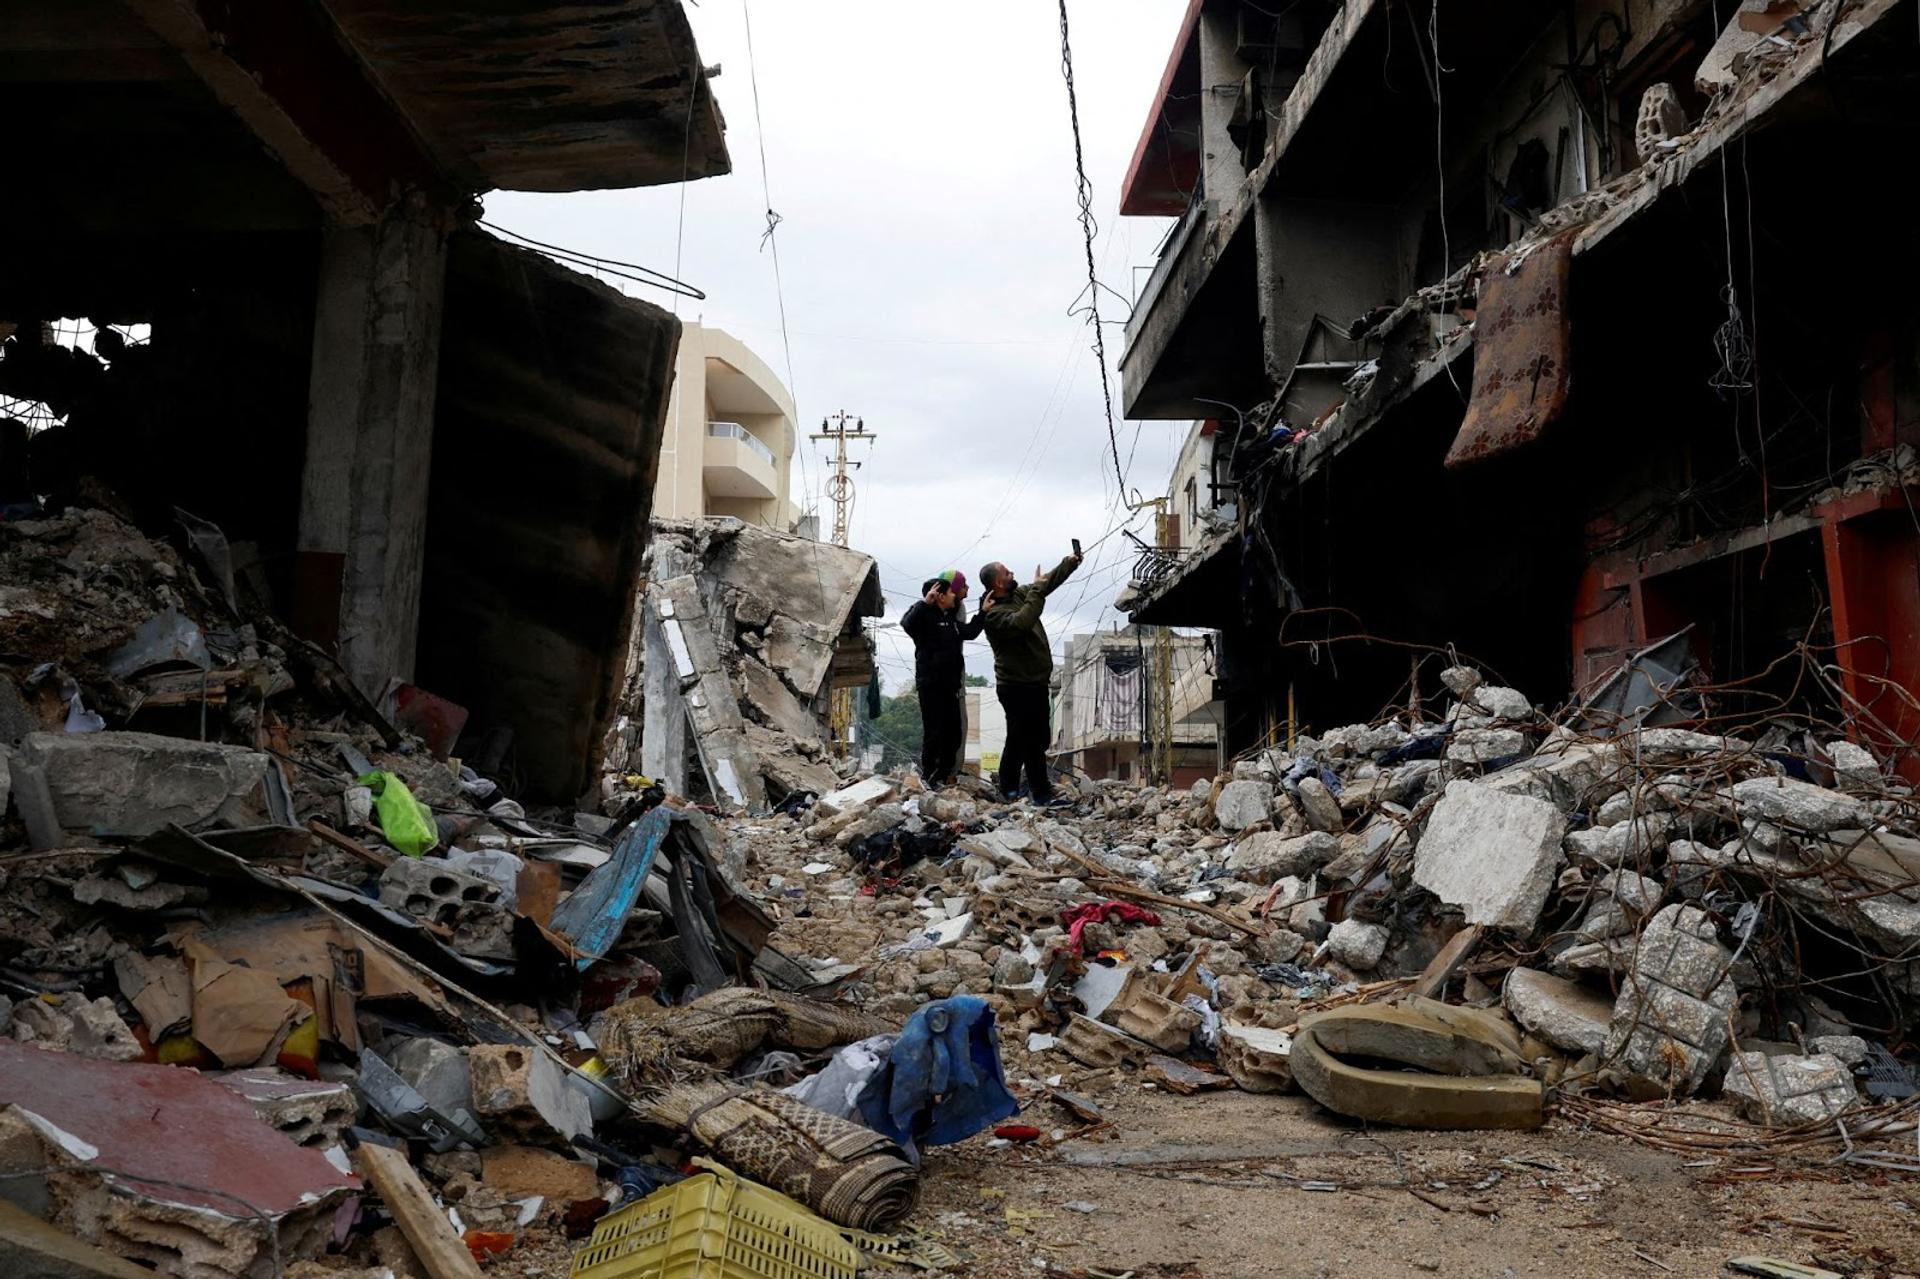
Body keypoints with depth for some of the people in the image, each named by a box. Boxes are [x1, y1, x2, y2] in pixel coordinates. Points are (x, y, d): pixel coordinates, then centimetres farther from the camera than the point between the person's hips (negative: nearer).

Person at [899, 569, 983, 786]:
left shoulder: (950, 617, 16)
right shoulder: (926, 614, -11)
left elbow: (969, 632, 30)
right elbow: (908, 625, -32)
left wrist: (984, 613, 22)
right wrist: (924, 603, -37)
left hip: (951, 683, 8)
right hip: (930, 684, -8)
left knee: (954, 730, 10)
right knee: (934, 730, -6)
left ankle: (945, 774, 22)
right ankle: (929, 774, 8)